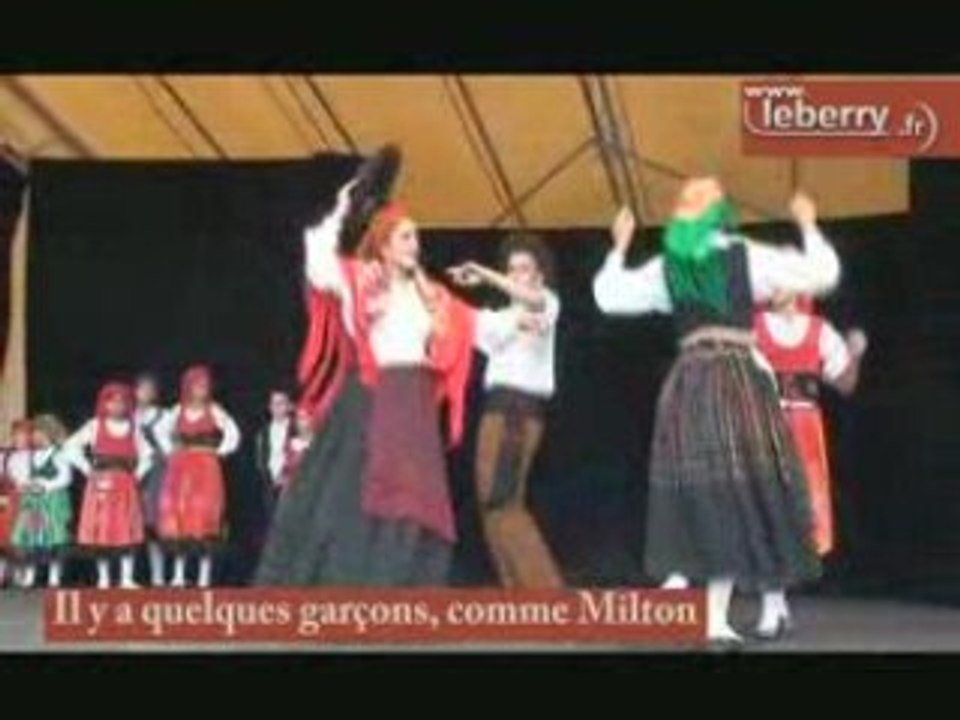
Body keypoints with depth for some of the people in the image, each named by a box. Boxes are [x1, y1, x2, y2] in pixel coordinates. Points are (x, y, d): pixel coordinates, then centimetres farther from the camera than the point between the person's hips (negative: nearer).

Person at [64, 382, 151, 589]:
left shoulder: (133, 428, 10)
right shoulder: (95, 426, 3)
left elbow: (146, 454, 17)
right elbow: (71, 447, -2)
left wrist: (138, 473, 3)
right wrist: (88, 469, -5)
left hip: (126, 485, 2)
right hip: (102, 484, -2)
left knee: (128, 532, -3)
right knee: (101, 532, -1)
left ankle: (127, 578, 0)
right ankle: (103, 578, 7)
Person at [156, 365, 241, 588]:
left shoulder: (214, 411, 2)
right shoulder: (178, 411, 11)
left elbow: (233, 435, 1)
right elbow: (163, 431, 23)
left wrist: (219, 452, -5)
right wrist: (170, 451, 11)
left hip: (206, 469, -3)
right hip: (181, 469, 3)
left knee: (204, 519, -8)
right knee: (178, 516, 0)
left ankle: (204, 575, -5)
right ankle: (179, 574, 7)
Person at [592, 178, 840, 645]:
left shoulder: (665, 268, 8)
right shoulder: (747, 257, -1)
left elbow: (607, 295, 17)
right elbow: (823, 273, 0)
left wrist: (619, 247, 28)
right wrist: (807, 226, 14)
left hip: (687, 387, 3)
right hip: (738, 382, -3)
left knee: (701, 497, 6)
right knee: (752, 491, 3)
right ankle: (772, 605, 8)